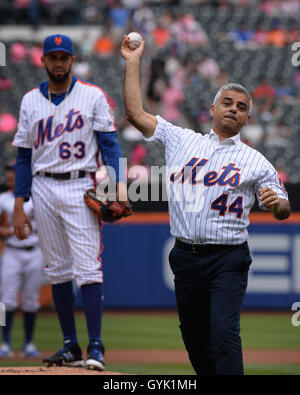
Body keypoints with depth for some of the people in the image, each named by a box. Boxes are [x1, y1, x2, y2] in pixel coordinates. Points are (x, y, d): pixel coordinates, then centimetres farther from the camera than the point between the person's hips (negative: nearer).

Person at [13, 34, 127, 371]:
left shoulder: (92, 96, 3)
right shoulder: (31, 101, 11)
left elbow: (109, 143, 0)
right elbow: (24, 155, 12)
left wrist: (117, 184, -14)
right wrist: (19, 205, 5)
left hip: (81, 187, -4)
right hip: (44, 188, 4)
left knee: (88, 267, -11)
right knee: (57, 269, 6)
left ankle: (96, 347, -12)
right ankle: (70, 346, 12)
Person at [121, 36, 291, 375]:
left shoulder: (255, 162, 7)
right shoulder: (180, 139, 12)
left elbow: (284, 211, 8)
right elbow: (135, 112, 10)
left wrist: (276, 202, -16)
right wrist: (132, 62, 8)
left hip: (229, 261, -3)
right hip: (186, 257, 3)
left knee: (224, 334, -17)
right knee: (195, 338, 9)